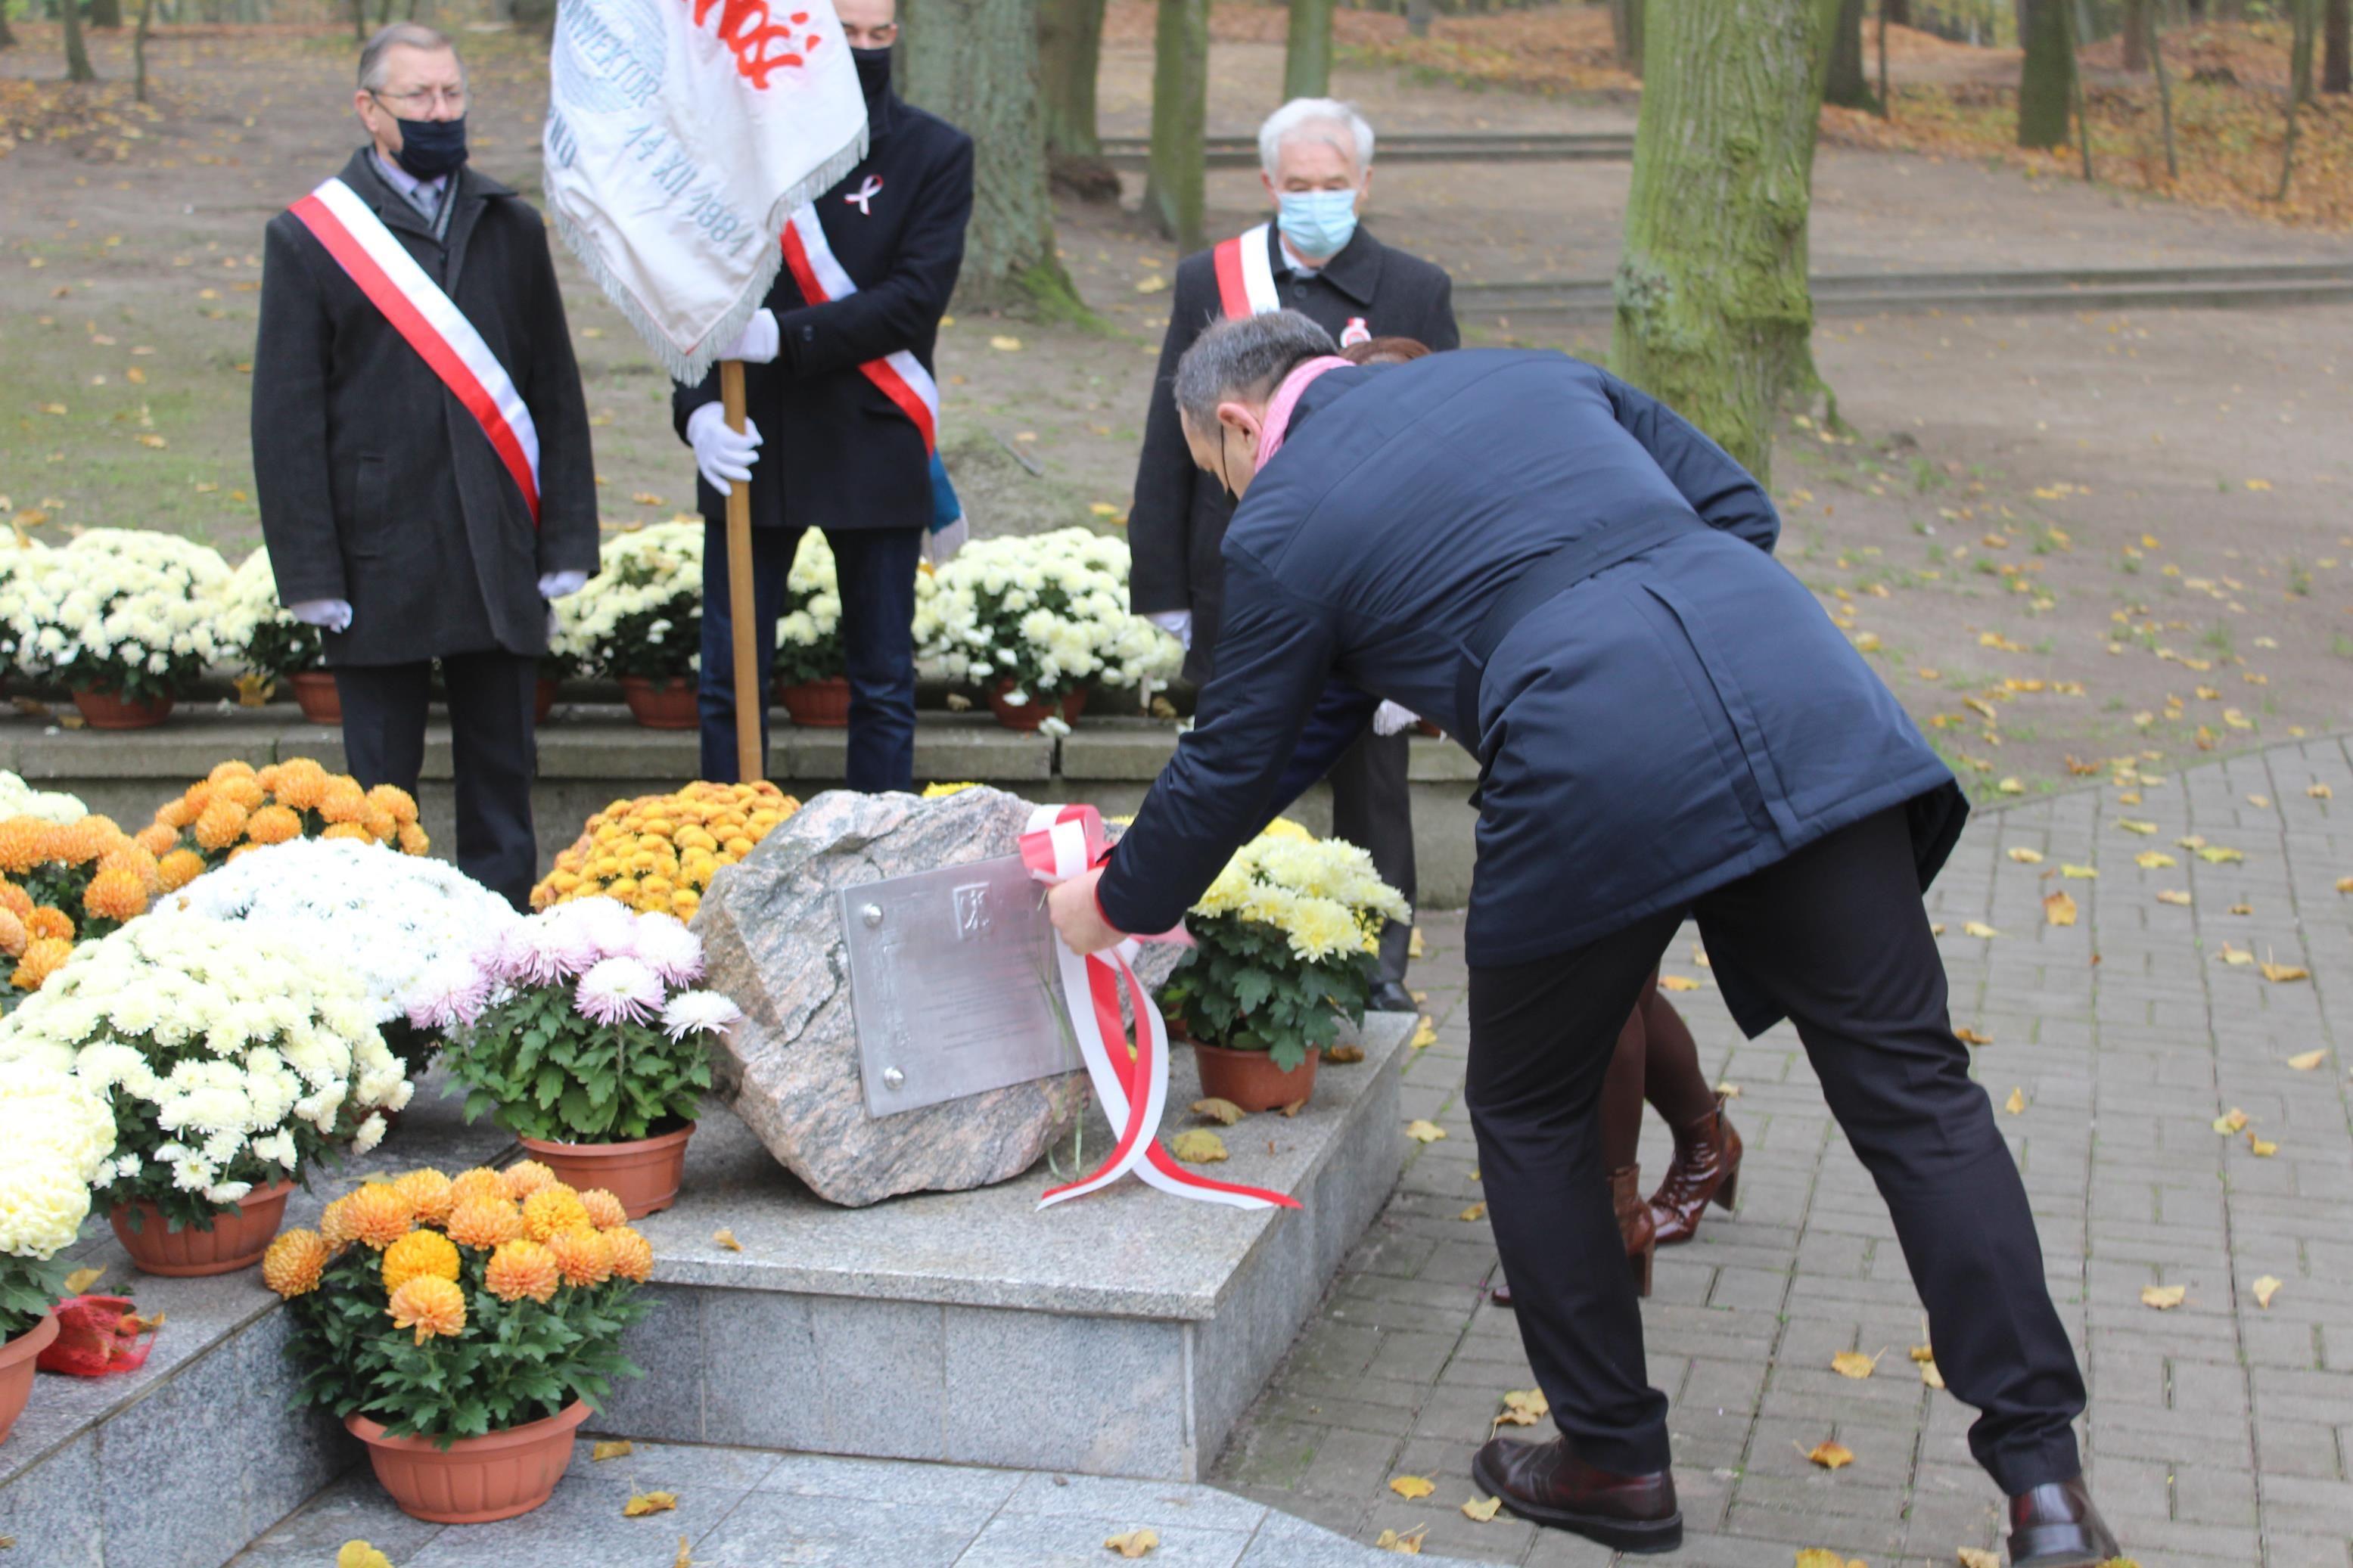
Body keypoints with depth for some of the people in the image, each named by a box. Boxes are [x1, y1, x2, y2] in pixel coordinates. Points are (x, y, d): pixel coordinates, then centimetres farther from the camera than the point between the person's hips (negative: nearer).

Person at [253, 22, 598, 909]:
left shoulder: (512, 228, 11)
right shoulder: (309, 237, 0)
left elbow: (556, 392, 11)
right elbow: (286, 418, -2)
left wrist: (566, 541, 3)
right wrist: (311, 571, -8)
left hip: (499, 560, 3)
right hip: (380, 560, -3)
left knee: (501, 772, 10)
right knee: (381, 781, 6)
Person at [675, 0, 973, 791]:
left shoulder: (935, 153, 0)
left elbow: (916, 299, -11)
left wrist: (788, 335, -21)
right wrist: (697, 405, -14)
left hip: (873, 450, -1)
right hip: (749, 443, 1)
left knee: (884, 685, 8)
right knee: (730, 680, 6)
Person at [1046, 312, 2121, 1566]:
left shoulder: (1283, 522, 12)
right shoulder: (1525, 370, 26)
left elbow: (1229, 768, 20)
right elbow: (1738, 506, 23)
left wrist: (1115, 905, 36)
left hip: (1598, 779, -4)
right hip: (1798, 700, 5)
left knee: (1530, 1118, 19)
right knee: (1912, 1085, 7)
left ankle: (1616, 1462, 27)